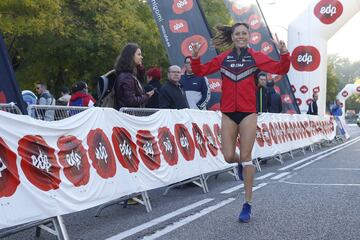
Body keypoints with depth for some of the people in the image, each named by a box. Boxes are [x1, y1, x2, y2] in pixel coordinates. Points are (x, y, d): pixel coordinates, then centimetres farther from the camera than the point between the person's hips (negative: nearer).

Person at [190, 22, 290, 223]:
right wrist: (195, 56, -7)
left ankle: (248, 204, 8)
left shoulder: (256, 57, 1)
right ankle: (243, 164, 39)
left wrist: (284, 53, -21)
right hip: (228, 113, 2)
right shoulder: (223, 58, 7)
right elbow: (201, 71, 11)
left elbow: (281, 69, -3)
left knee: (245, 157, -2)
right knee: (229, 157, -1)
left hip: (248, 113, -2)